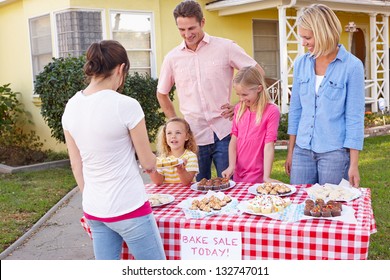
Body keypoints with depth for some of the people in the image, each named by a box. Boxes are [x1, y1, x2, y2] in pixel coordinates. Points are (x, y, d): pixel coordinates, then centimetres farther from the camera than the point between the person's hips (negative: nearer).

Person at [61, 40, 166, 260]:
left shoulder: (71, 107, 0)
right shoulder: (126, 105, -18)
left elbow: (77, 165, 8)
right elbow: (148, 163, -8)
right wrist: (153, 159, 14)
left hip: (93, 209, 6)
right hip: (128, 208, -6)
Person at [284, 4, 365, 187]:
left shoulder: (352, 66, -7)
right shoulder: (301, 63, 5)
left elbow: (355, 117, -7)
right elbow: (295, 109, 10)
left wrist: (354, 164, -9)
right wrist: (290, 152, 10)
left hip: (335, 152, -4)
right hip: (302, 150, 4)